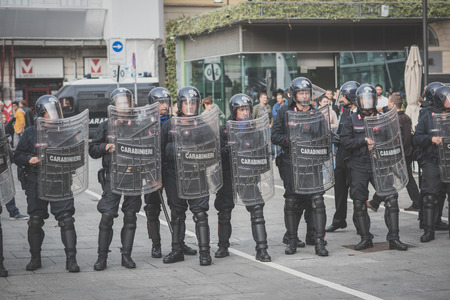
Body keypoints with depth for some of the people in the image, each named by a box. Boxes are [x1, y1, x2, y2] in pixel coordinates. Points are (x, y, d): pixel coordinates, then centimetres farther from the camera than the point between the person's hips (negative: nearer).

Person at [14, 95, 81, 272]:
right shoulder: (31, 133, 3)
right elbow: (17, 156, 7)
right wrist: (29, 160, -12)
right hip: (37, 184, 0)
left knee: (66, 220, -7)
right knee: (35, 221, 5)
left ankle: (71, 259, 0)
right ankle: (35, 258, 21)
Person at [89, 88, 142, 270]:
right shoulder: (106, 126, 7)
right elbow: (92, 150, 8)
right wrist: (106, 147, -9)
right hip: (112, 176, -1)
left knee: (130, 217, 5)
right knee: (107, 216, -6)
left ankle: (126, 255, 14)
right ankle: (102, 257, 3)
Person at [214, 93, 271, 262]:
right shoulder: (224, 130, 2)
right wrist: (227, 149, -22)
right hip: (228, 176, 0)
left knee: (257, 210, -10)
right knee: (224, 213, 9)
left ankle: (261, 249, -6)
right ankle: (223, 247, 26)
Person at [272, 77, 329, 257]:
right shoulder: (284, 112, 7)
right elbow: (275, 136, 4)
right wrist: (290, 140, -14)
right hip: (291, 163, 0)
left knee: (317, 200, -9)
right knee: (291, 202, 5)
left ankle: (319, 242, -4)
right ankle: (292, 240, 18)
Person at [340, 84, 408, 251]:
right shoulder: (352, 120, 7)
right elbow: (344, 141, -3)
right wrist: (363, 140, -15)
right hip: (359, 167, 0)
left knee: (391, 199, -9)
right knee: (359, 203, 3)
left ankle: (393, 238, -3)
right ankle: (365, 238, 15)